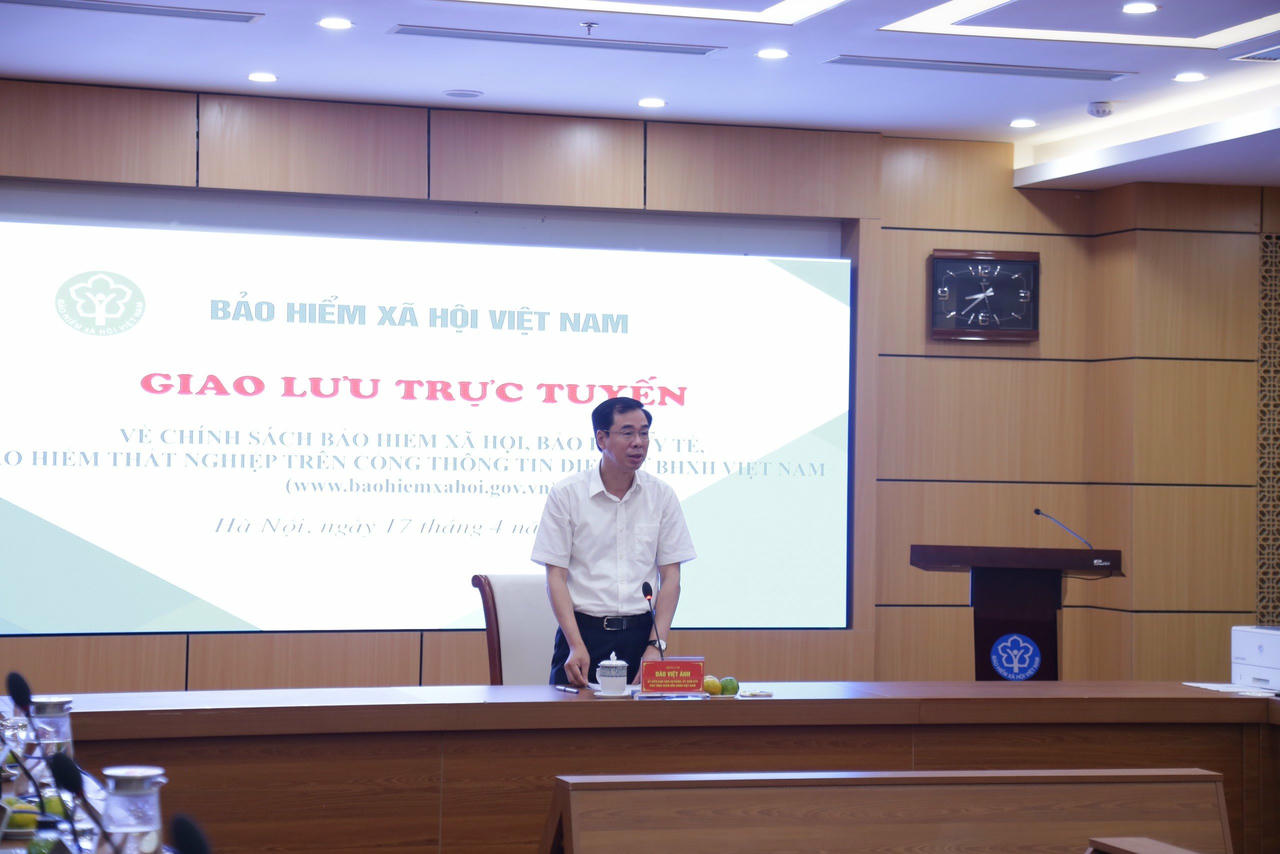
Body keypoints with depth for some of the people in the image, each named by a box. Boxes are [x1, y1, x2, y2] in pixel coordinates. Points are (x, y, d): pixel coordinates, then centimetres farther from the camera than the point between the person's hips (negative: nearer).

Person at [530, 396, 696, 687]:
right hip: (584, 629, -1)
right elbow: (556, 576, -2)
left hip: (642, 633, 2)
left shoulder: (661, 496, 7)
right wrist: (576, 646, -14)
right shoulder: (566, 494, 0)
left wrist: (655, 646, -7)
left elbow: (670, 576, 5)